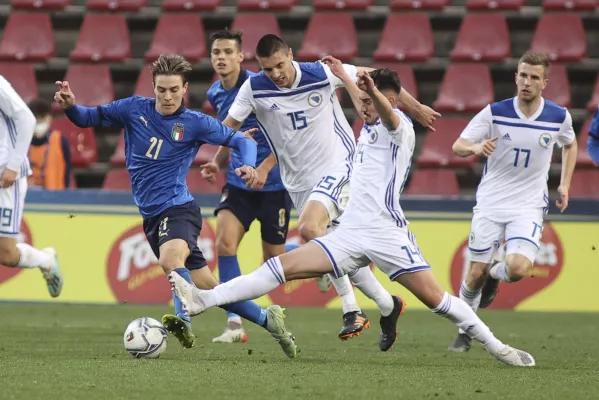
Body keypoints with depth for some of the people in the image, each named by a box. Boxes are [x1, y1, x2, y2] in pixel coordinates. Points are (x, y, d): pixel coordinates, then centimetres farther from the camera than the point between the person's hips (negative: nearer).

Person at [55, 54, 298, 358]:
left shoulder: (195, 123, -3)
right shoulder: (135, 110, 5)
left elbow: (243, 141, 0)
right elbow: (88, 118, 10)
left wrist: (248, 164, -21)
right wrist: (69, 106, -12)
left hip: (178, 208, -5)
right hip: (152, 216, 5)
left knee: (170, 259, -38)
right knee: (206, 287, 8)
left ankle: (184, 320, -54)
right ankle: (266, 319, 22)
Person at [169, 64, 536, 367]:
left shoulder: (399, 127, -4)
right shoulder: (370, 128, 20)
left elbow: (388, 113, -31)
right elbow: (362, 101, 46)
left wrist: (373, 91, -52)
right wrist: (343, 76, 59)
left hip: (386, 232, -7)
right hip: (350, 232, 7)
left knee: (434, 297, -11)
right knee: (284, 266, -4)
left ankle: (497, 347, 1)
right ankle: (205, 300, -13)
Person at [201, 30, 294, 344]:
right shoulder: (216, 94, 7)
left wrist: (264, 168, -28)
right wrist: (217, 162, 8)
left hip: (273, 184, -5)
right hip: (238, 184, 5)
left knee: (274, 261, 0)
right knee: (224, 242, -17)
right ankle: (235, 325, -16)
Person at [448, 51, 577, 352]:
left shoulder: (559, 117, -5)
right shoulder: (495, 113, -10)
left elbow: (570, 145, 17)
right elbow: (458, 146, -8)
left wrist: (565, 184, 9)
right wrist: (475, 147, -31)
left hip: (529, 207, 0)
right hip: (490, 203, 0)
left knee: (518, 269, -22)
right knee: (476, 274, 1)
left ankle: (494, 274, 15)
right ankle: (465, 331, 26)